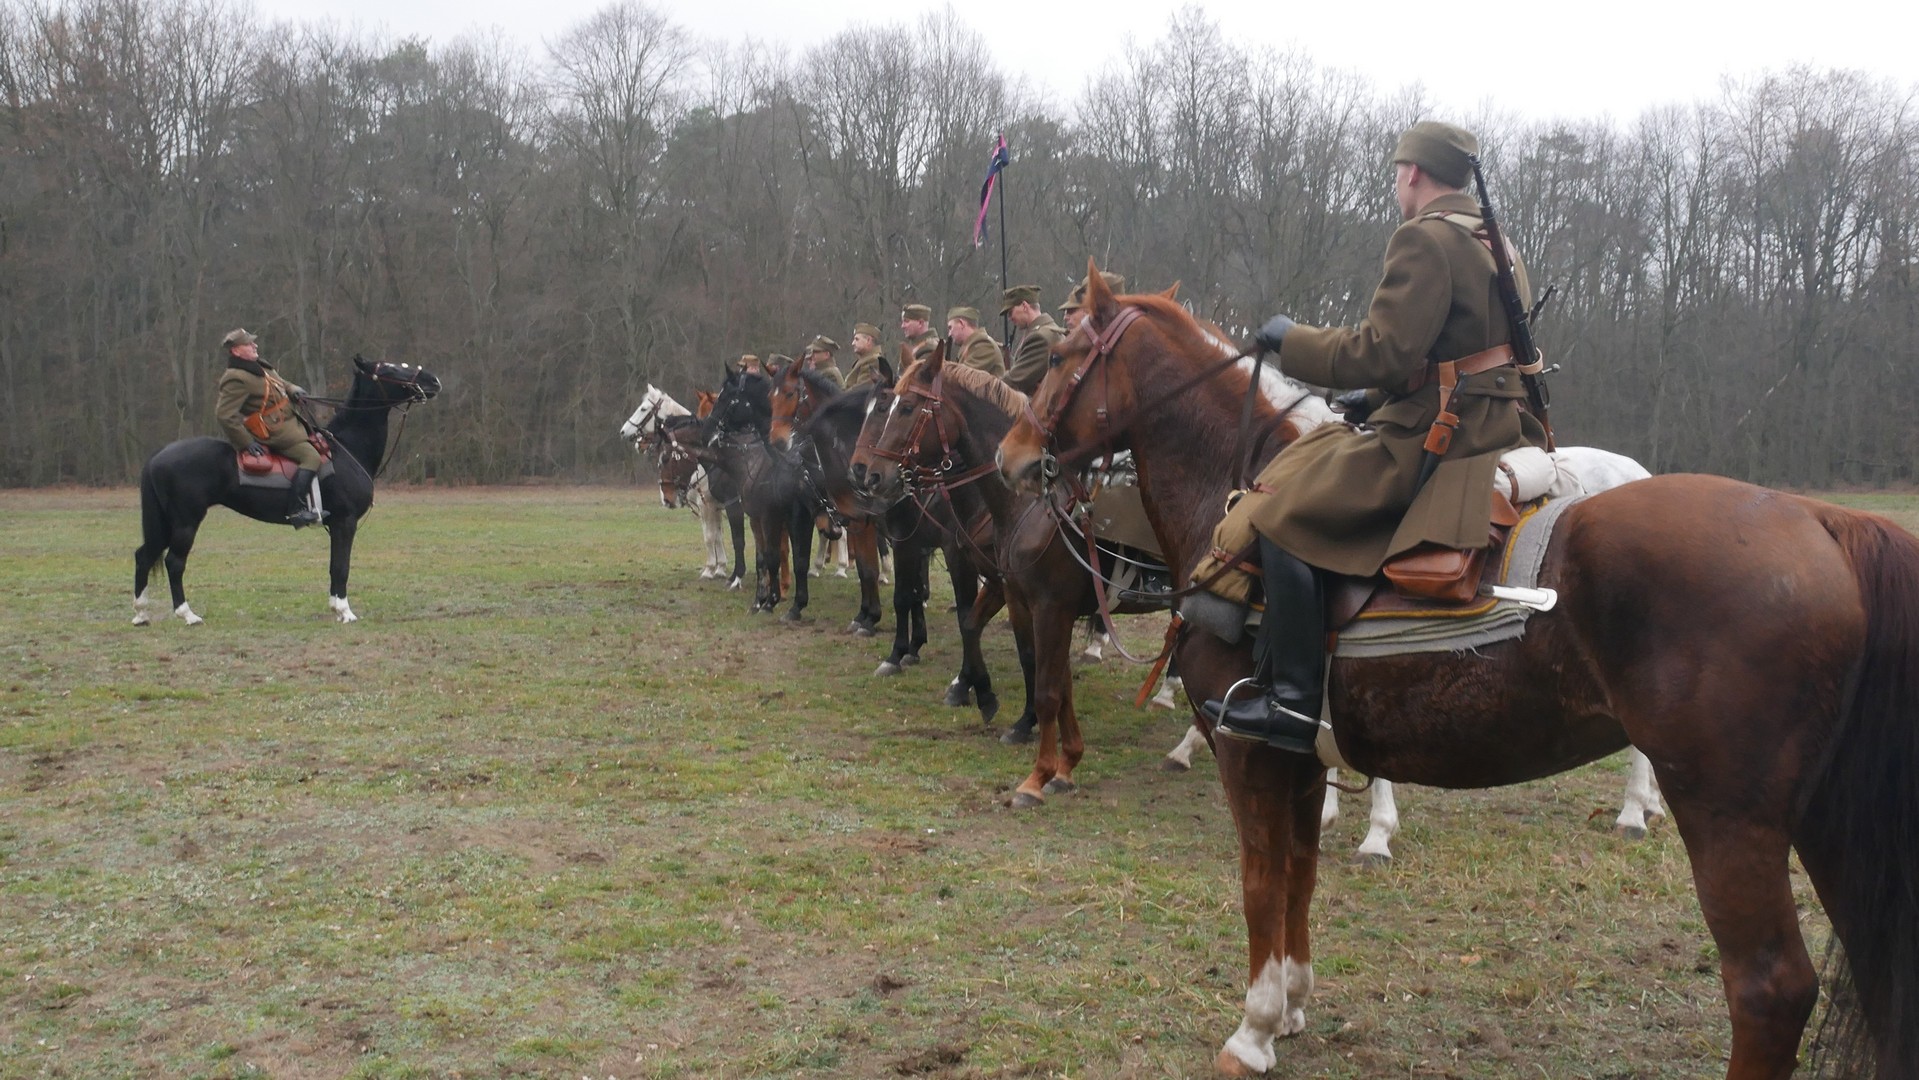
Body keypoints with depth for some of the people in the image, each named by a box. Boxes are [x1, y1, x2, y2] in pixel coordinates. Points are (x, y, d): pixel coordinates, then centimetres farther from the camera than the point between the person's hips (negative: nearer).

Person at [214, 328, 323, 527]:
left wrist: (293, 391, 3)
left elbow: (282, 384, 28)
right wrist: (246, 443, -20)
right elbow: (224, 415, -23)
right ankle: (296, 511, -27)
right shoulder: (236, 379, -18)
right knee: (310, 457, -22)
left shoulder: (259, 367, 13)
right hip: (274, 434, -11)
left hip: (290, 424, 11)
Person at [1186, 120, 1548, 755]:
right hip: (1496, 431, 11)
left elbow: (1382, 354, -20)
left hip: (1436, 439, -11)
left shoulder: (1424, 238, -12)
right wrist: (1378, 395, 25)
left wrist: (1292, 340, -7)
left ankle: (1293, 699, -15)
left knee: (1282, 507, -11)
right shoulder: (1495, 244, 20)